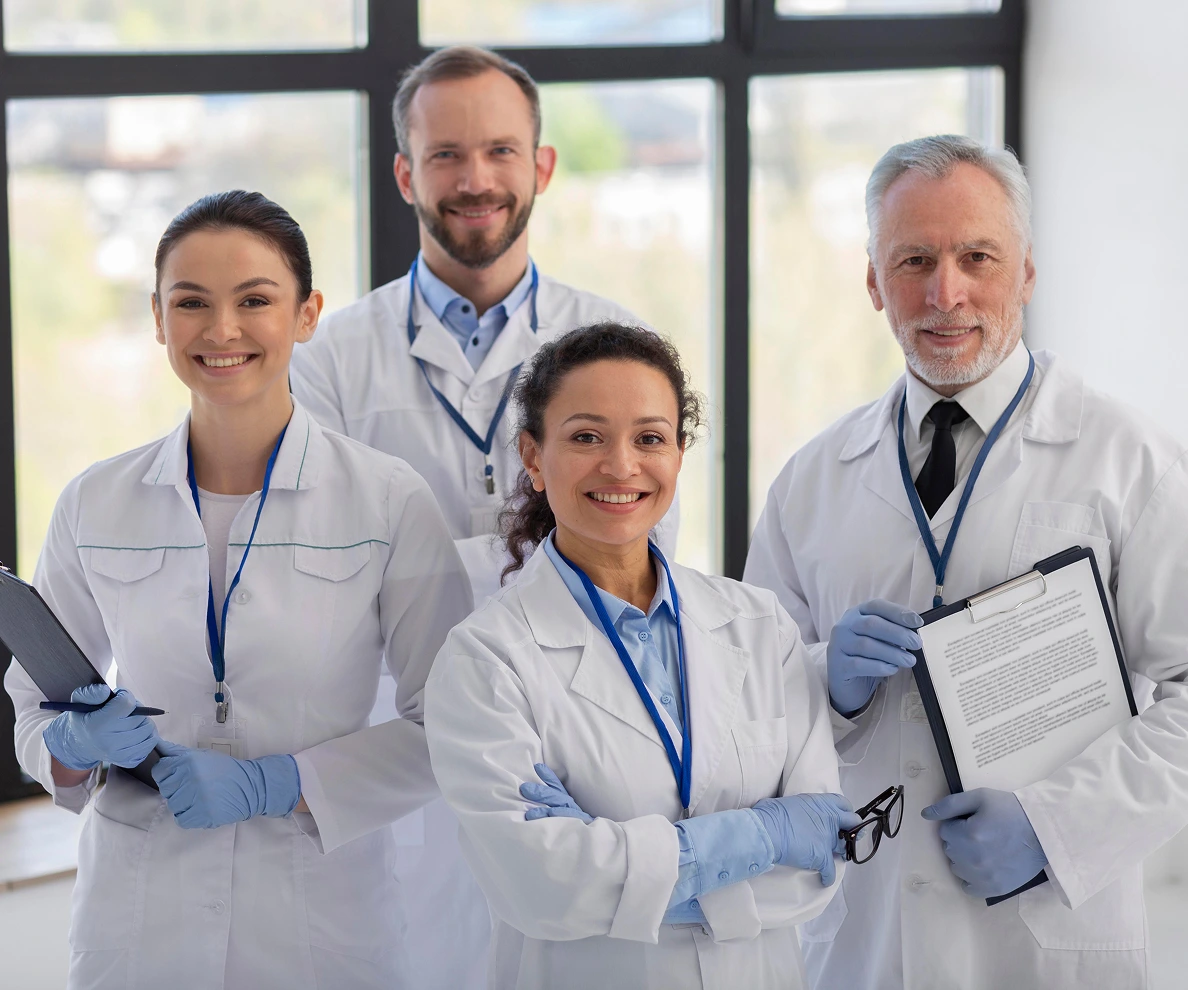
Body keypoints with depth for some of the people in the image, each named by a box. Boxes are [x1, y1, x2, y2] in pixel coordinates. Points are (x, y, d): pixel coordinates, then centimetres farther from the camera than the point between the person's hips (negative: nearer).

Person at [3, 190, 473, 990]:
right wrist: (78, 743, -12)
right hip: (137, 919, 2)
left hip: (322, 920, -2)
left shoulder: (390, 500, -7)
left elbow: (454, 725, -6)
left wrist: (275, 783, -16)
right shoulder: (94, 505, 1)